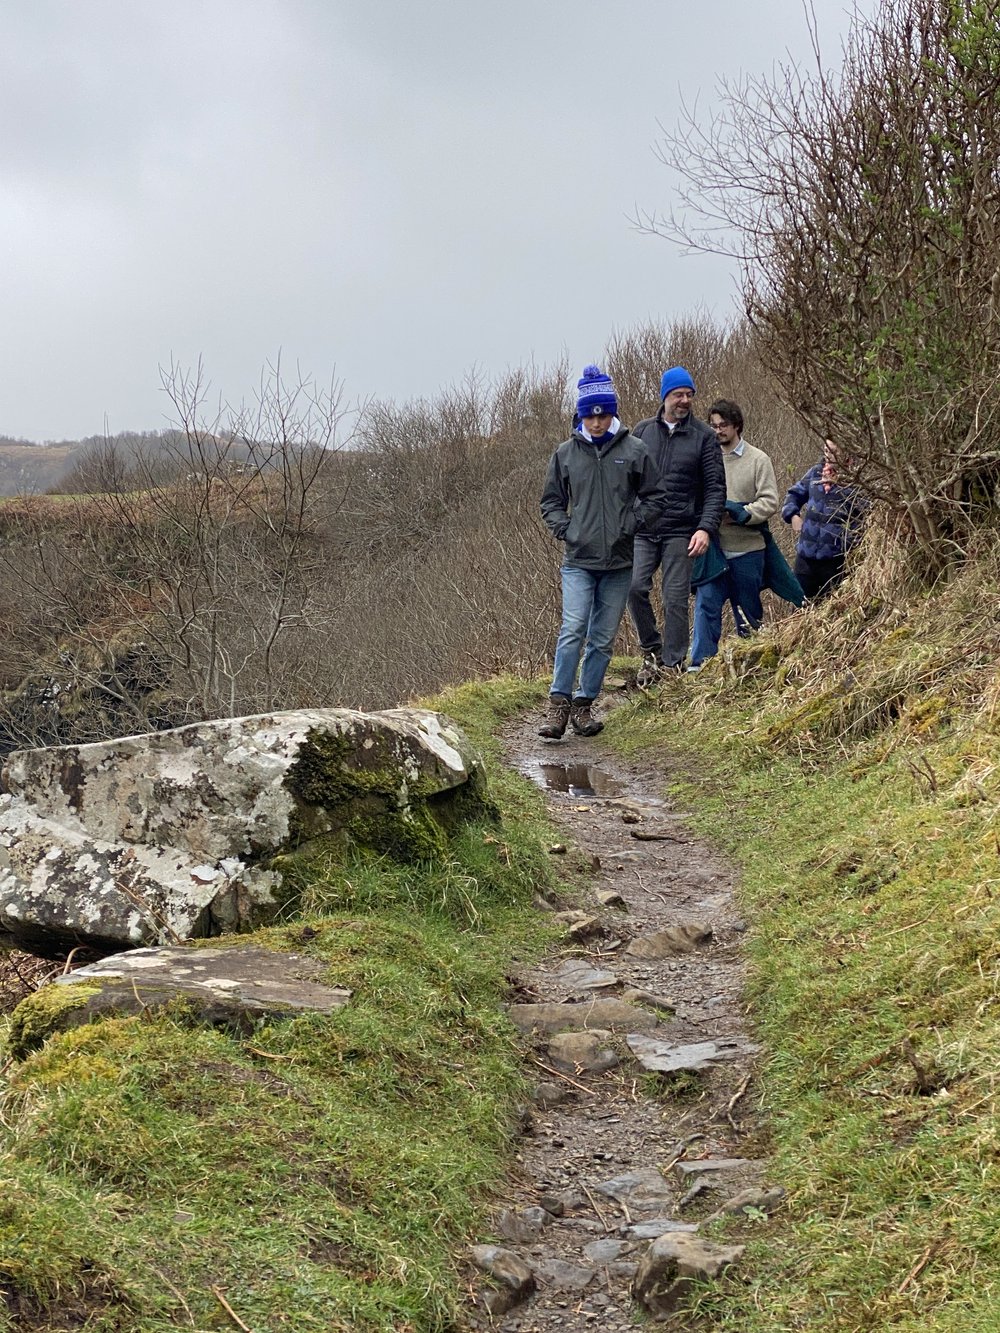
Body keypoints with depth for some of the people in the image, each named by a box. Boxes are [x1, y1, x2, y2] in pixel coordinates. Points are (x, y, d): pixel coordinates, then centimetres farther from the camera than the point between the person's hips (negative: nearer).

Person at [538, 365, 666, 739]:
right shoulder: (566, 453, 4)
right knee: (573, 630, -14)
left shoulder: (634, 451, 1)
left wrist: (630, 525, -4)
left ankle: (584, 704, 15)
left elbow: (654, 498, 8)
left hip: (619, 563, 1)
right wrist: (564, 529, -2)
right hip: (578, 561, -1)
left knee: (603, 639, 6)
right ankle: (559, 704, -10)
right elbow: (551, 501, 14)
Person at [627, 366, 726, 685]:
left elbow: (715, 488, 0)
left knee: (675, 599, -3)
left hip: (680, 532, -2)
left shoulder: (703, 436, 2)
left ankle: (673, 665, 6)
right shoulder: (643, 431, 9)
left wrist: (706, 528, -13)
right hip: (642, 530, 2)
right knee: (634, 587, -14)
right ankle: (652, 649, 6)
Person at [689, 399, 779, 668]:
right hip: (713, 548, 1)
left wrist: (742, 514, -20)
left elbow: (769, 502, -7)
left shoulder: (758, 460, -1)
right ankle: (701, 662, -8)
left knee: (749, 610, 10)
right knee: (706, 603, -9)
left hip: (747, 549, -1)